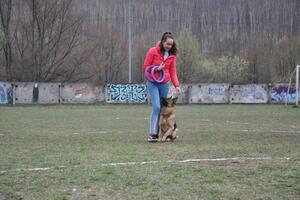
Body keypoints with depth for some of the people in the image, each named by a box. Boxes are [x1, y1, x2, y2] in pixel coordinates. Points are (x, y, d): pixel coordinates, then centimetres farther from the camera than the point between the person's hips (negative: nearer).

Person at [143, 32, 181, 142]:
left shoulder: (172, 55, 5)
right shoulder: (153, 51, -8)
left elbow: (173, 72, 5)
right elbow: (146, 67, -2)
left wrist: (177, 85, -7)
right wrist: (157, 69, -17)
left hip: (165, 83, 5)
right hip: (152, 83, -4)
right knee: (156, 107, -15)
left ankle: (159, 132, 9)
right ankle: (152, 134, -13)